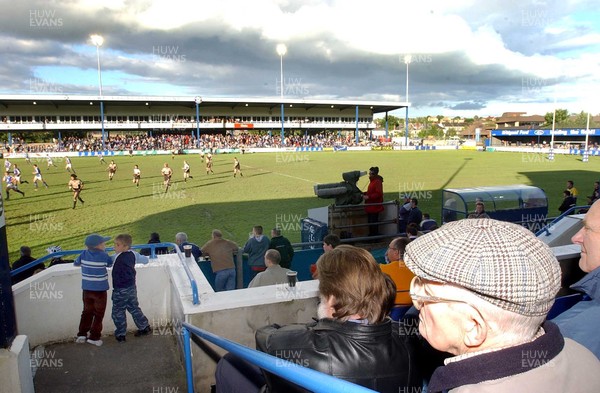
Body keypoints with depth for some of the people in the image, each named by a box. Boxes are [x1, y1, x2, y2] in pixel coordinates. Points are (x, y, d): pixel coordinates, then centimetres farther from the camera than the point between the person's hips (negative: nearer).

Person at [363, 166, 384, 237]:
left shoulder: (378, 182, -15)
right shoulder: (372, 181, 16)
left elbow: (378, 194, -23)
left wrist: (368, 197, -24)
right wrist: (365, 194, 9)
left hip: (375, 206, -10)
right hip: (371, 206, 10)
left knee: (373, 222, -7)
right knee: (370, 222, 15)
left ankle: (375, 236, 0)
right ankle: (371, 235, 23)